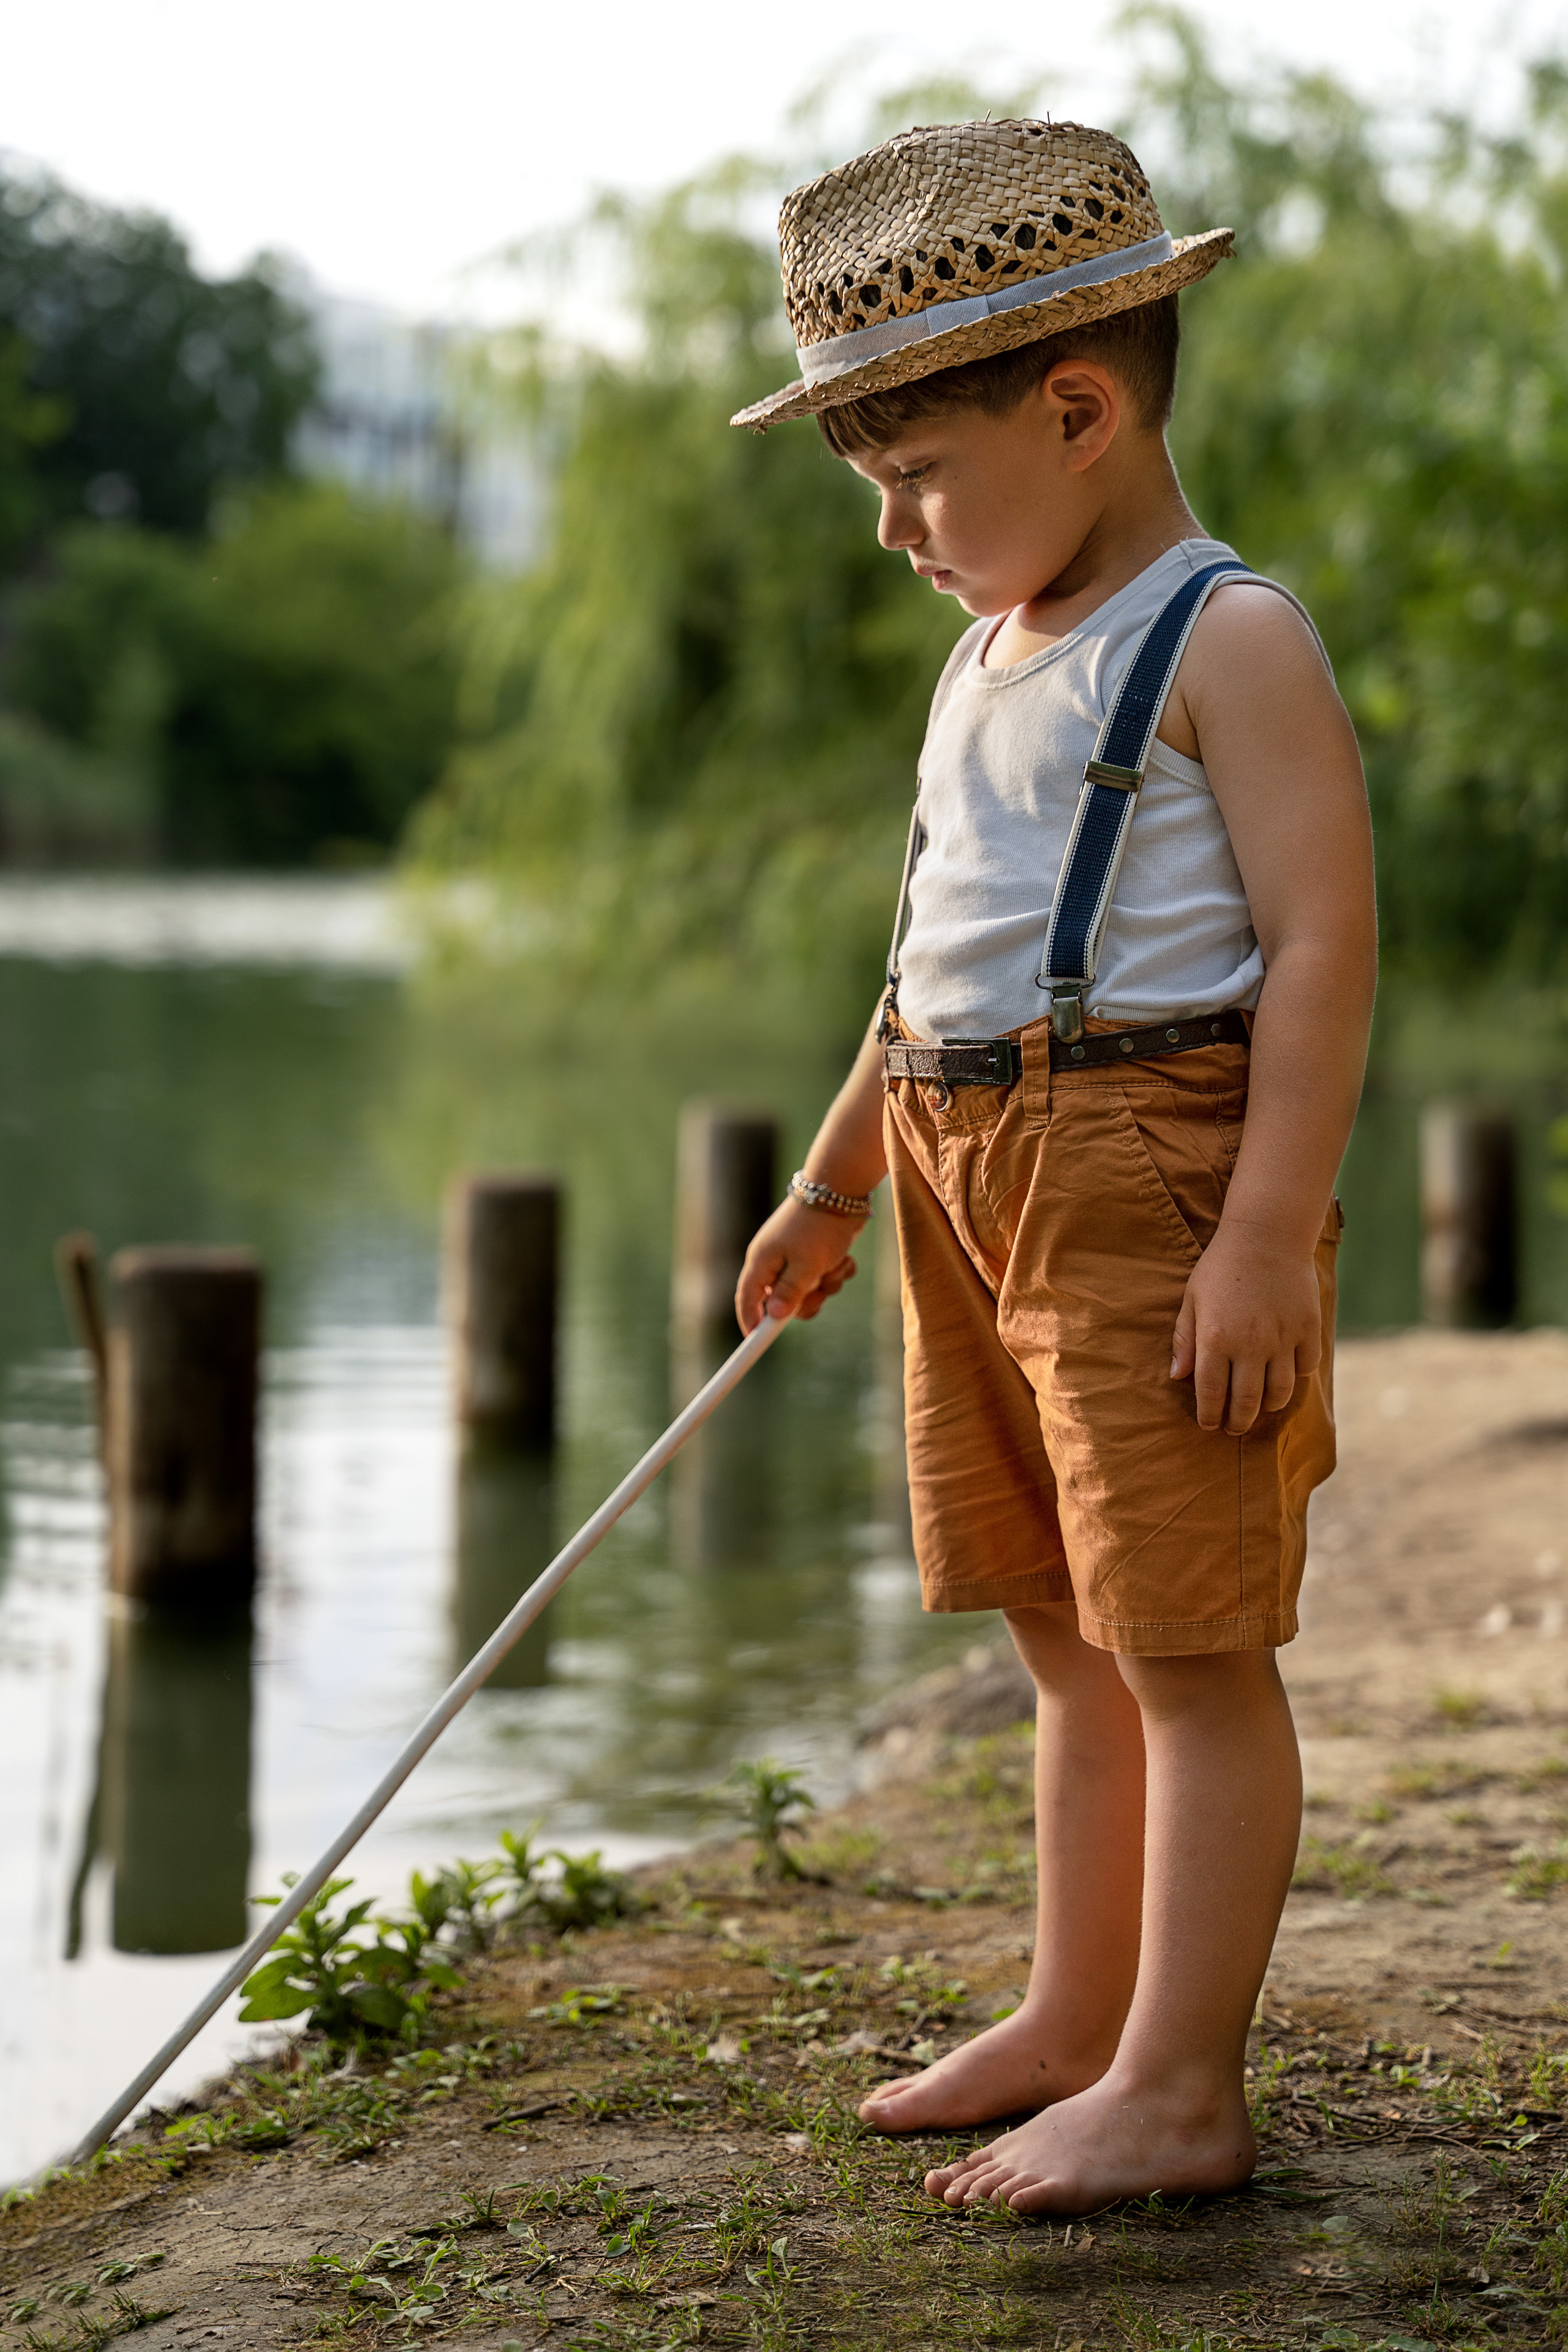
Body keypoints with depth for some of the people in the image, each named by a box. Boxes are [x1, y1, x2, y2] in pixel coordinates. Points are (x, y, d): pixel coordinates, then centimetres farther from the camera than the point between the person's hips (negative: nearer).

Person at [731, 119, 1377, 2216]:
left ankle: (1180, 2088, 0)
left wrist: (1269, 1233, -22)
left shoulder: (1225, 643, -9)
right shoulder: (990, 662, 19)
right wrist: (829, 1188, 26)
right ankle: (1078, 2023, 27)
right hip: (978, 1180, 9)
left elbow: (1322, 942, -17)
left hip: (1154, 1168, -9)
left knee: (1188, 1634, -5)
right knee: (1072, 1640, 16)